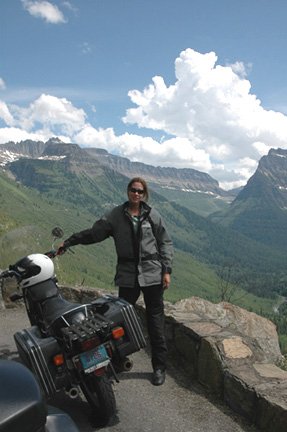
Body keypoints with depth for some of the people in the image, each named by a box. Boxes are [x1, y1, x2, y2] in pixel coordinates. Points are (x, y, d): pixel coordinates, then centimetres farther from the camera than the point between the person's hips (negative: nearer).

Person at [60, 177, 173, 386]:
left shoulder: (152, 215, 1)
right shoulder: (116, 215, 2)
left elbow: (165, 243, 3)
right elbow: (94, 232, 5)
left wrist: (166, 270, -2)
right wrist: (69, 242, 1)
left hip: (152, 274, -1)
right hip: (127, 275, 1)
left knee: (155, 321, 5)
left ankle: (159, 367, 17)